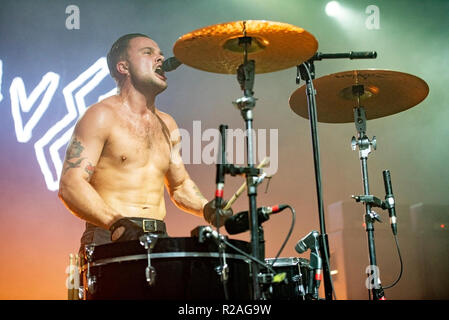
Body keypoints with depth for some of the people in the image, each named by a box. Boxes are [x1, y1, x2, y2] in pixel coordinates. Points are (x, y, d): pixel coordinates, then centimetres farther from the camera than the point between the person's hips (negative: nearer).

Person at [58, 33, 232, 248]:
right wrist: (116, 222, -26)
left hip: (159, 238, 6)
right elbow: (70, 185, -12)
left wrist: (206, 208, 6)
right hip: (109, 239, -5)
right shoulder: (102, 116, -2)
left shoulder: (167, 125, 18)